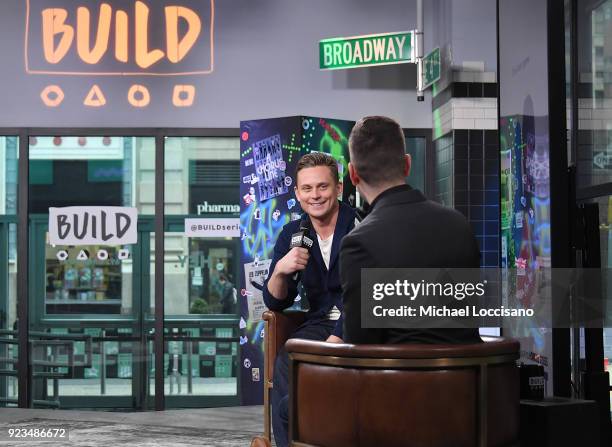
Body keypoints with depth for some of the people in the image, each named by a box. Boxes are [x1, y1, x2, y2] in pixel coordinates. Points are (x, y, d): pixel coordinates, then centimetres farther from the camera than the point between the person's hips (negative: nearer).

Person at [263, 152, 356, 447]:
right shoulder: (292, 234, 7)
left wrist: (335, 340, -29)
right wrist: (280, 271, -16)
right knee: (285, 364, -26)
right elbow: (275, 303, 6)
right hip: (319, 322, 5)